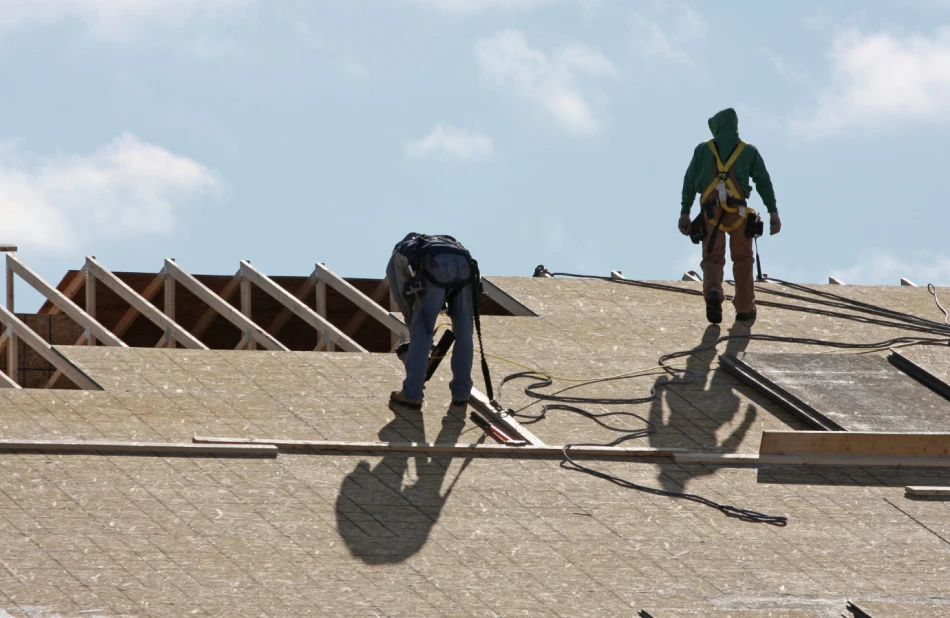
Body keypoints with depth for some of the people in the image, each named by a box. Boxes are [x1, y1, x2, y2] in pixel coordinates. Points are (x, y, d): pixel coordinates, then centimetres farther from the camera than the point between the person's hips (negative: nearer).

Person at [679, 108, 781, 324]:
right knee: (742, 259, 14)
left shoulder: (703, 150, 13)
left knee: (712, 259, 3)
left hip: (710, 211, 0)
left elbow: (689, 182, 8)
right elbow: (764, 182, 5)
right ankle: (744, 308, 14)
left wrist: (684, 213, 9)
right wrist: (774, 213, 4)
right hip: (738, 211, 0)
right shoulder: (749, 151, 12)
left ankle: (713, 292, -28)